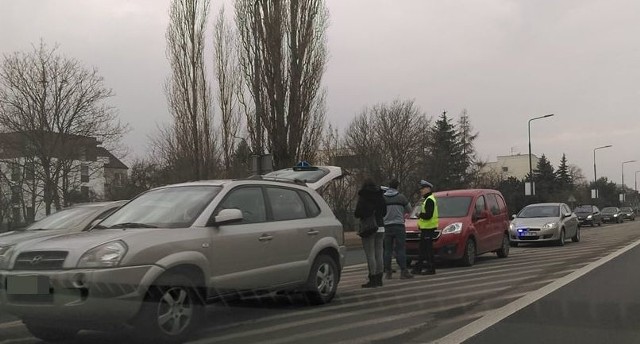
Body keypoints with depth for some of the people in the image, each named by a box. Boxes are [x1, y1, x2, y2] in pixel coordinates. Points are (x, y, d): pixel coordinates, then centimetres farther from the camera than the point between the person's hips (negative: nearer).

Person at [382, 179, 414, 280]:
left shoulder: (383, 197, 2)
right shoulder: (401, 197, -2)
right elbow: (409, 210, 9)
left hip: (387, 226, 2)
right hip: (399, 225, -2)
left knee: (387, 250, 7)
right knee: (400, 249, -2)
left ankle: (387, 272, 7)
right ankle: (403, 271, -6)